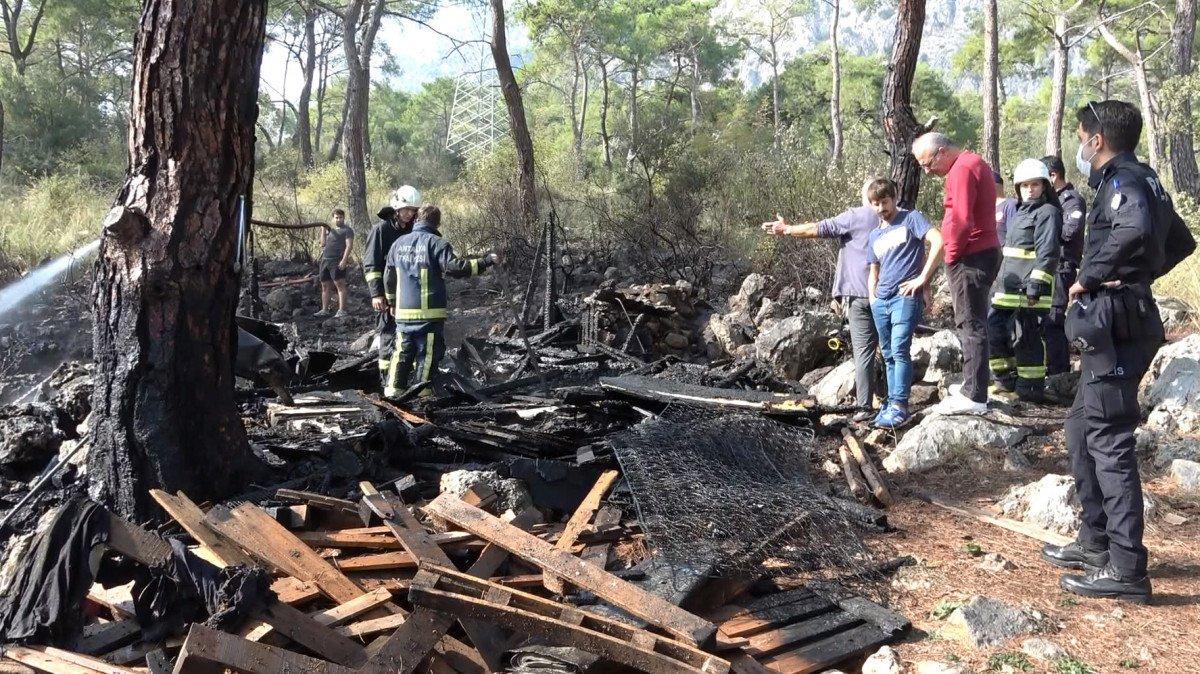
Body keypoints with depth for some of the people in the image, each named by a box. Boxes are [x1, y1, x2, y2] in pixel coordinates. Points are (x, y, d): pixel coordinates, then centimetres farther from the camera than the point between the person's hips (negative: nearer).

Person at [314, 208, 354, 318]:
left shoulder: (347, 230, -1)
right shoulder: (331, 229, 22)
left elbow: (349, 245, -11)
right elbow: (323, 243, 20)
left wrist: (344, 260, -21)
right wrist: (323, 229, 13)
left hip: (337, 262, -8)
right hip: (325, 260, 8)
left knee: (340, 285, -10)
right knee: (325, 286, 9)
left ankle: (341, 311, -12)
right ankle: (324, 310, 15)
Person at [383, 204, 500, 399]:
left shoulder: (399, 243, 11)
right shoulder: (437, 243, -9)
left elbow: (389, 278, 17)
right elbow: (455, 267, -21)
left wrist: (392, 303, 31)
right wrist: (486, 261, -14)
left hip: (403, 311, 5)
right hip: (430, 311, -5)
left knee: (402, 350, 13)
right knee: (427, 352, 4)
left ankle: (394, 387, 9)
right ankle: (422, 389, 5)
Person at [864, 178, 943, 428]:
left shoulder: (911, 219, 1)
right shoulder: (874, 236, 20)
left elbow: (938, 241, -13)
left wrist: (923, 278, -16)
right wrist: (872, 299, 12)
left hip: (906, 296, -7)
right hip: (881, 301, 7)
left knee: (899, 349, -16)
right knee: (888, 355, 9)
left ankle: (899, 405, -17)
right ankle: (891, 403, 14)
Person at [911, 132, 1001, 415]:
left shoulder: (961, 169, -16)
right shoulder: (975, 162, 18)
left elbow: (961, 220, -24)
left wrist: (952, 253, -11)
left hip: (970, 257, -10)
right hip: (987, 251, 10)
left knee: (970, 324, -9)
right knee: (974, 322, 17)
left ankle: (973, 397, -7)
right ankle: (974, 384, 27)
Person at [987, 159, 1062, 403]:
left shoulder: (1048, 212, -6)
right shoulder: (1018, 211, 22)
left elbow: (1047, 252, -16)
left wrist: (1036, 284, -23)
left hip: (1029, 290, -9)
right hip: (1007, 287, 9)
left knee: (1026, 338, -5)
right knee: (994, 330, 10)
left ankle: (1031, 387, 6)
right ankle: (1005, 380, 23)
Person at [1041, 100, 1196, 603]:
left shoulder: (1123, 180, -12)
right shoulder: (1143, 182, 18)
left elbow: (1136, 229, -35)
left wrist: (1089, 278, -23)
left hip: (1116, 326, -10)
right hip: (1115, 324, 10)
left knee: (1109, 442, -7)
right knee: (1082, 430, 17)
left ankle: (1126, 570, -3)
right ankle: (1096, 542, 24)